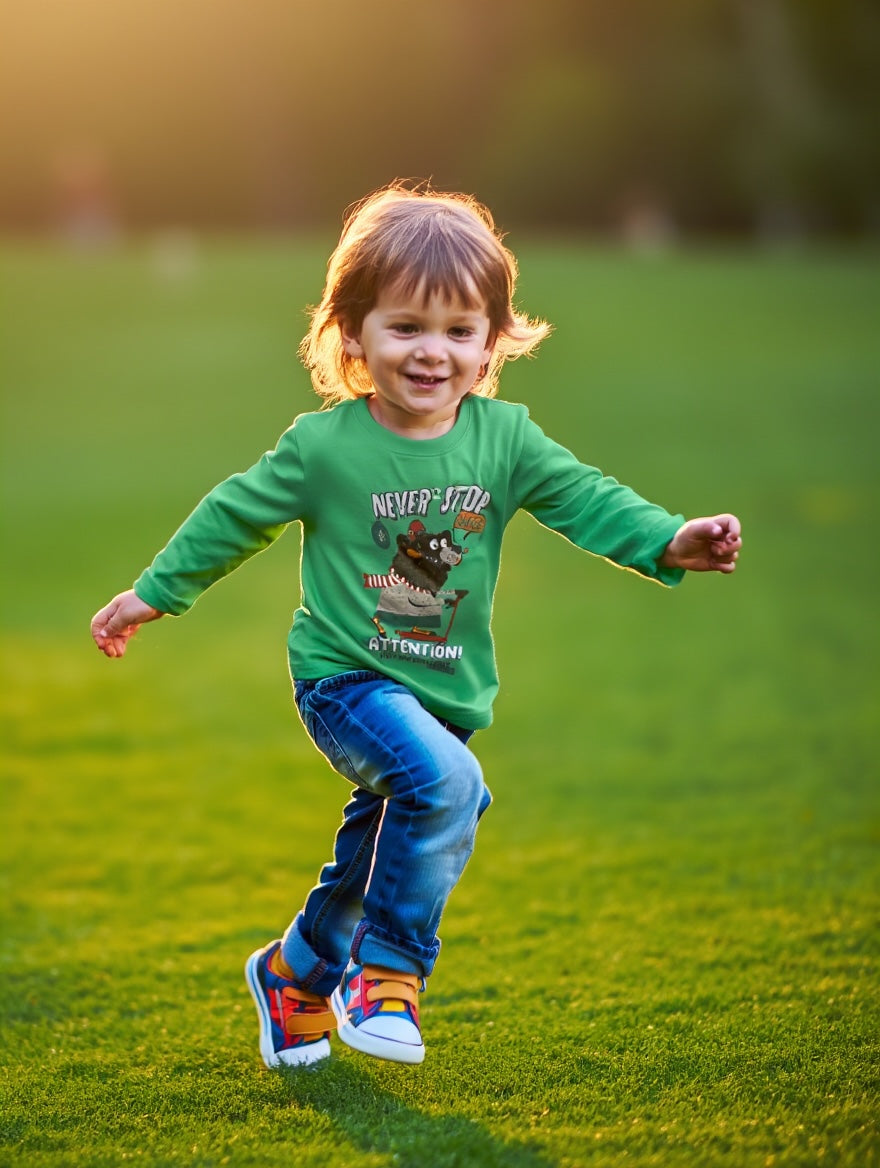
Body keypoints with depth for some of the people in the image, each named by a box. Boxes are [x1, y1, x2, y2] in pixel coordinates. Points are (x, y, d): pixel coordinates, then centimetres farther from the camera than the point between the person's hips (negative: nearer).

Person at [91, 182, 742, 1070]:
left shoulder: (504, 438, -5)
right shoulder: (323, 446, -13)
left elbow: (584, 498, -5)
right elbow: (237, 515, 0)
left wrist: (671, 542, -21)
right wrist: (155, 594, 8)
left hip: (446, 693, 5)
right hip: (345, 678, -5)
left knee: (381, 848, 19)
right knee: (446, 781, -32)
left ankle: (297, 973, 46)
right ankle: (388, 971, -17)